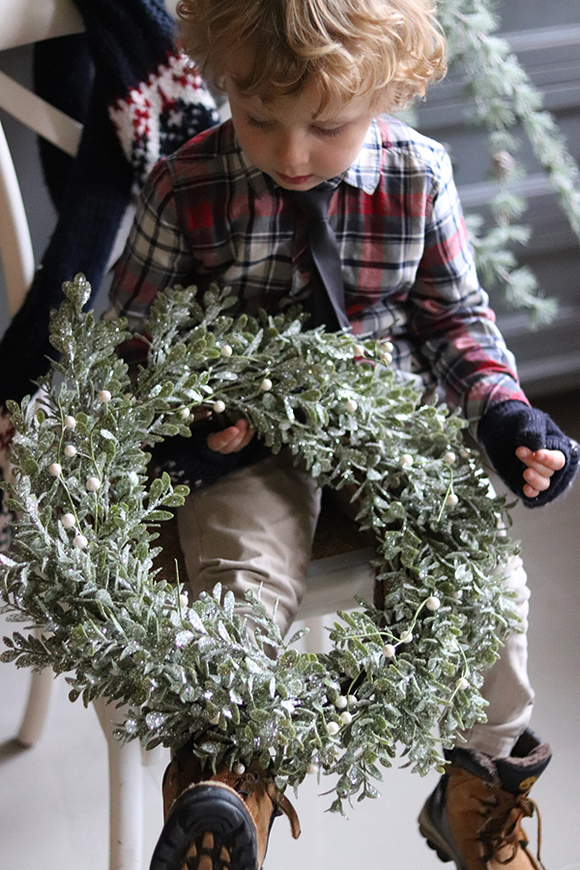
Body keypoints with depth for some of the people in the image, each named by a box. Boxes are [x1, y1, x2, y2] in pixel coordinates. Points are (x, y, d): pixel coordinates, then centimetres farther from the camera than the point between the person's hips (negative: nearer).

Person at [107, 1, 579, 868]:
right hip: (251, 440, -1)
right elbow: (132, 337, 2)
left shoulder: (419, 175, -5)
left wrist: (503, 410, -8)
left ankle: (486, 786, 14)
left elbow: (456, 316, 8)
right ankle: (225, 789, -1)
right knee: (244, 576, -27)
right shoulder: (185, 188, -9)